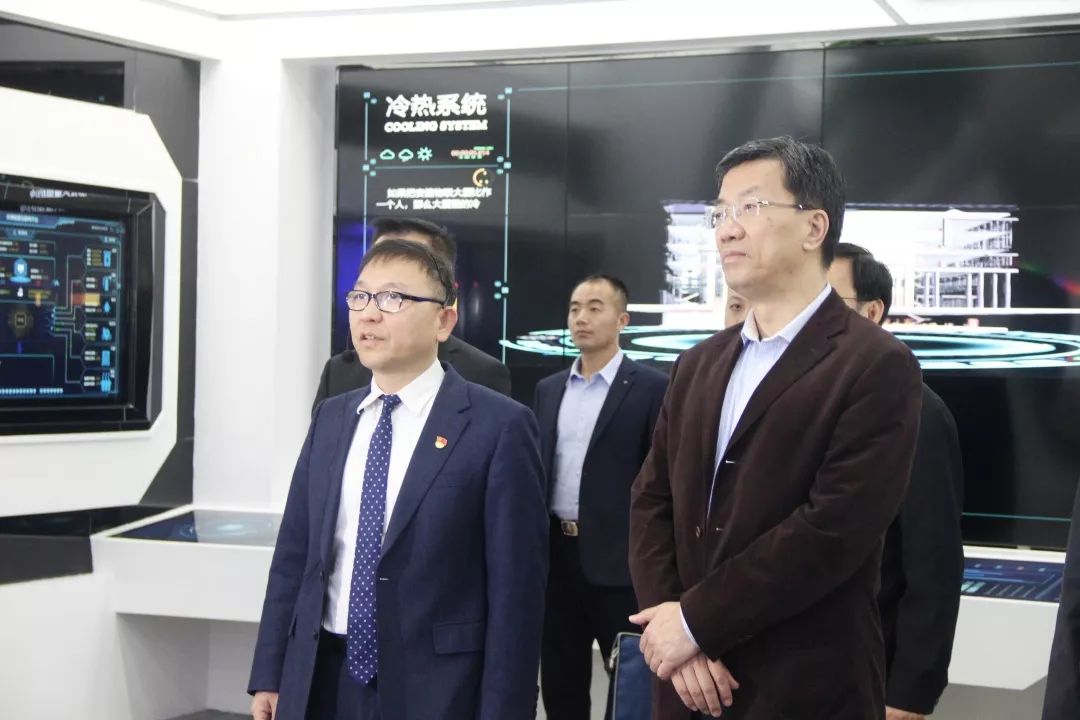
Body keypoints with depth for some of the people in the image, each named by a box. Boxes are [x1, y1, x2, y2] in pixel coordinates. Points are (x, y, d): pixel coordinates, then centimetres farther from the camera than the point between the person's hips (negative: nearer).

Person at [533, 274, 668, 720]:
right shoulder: (548, 390, 13)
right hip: (555, 552, 5)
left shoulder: (652, 388, -5)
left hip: (617, 557, -5)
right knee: (560, 683, 13)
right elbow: (536, 469, 15)